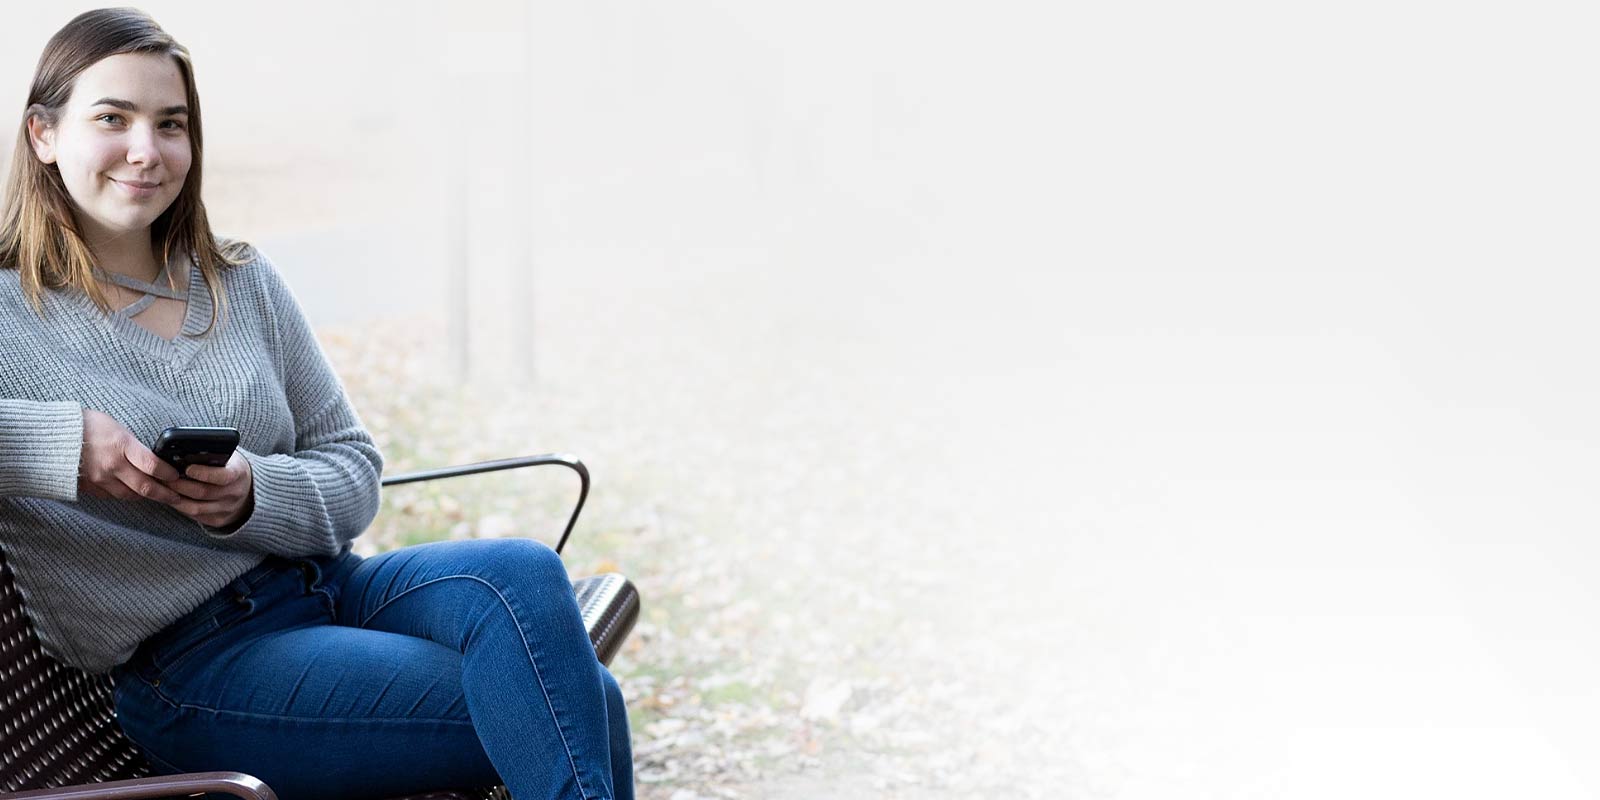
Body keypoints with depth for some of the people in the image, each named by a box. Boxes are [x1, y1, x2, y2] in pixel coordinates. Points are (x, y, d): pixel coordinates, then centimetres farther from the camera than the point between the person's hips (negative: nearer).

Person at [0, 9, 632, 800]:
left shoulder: (243, 283, 12)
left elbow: (353, 471, 11)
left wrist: (254, 497, -11)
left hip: (325, 584, 6)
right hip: (187, 665, -6)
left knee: (522, 574, -28)